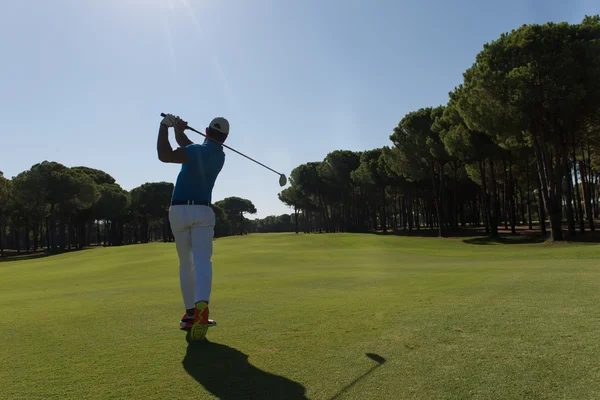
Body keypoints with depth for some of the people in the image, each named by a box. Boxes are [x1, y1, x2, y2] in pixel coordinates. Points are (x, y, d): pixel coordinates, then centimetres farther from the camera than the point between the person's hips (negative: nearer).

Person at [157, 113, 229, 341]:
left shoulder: (198, 150, -8)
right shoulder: (219, 156, 11)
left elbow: (164, 155, -21)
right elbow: (188, 148, 19)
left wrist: (164, 126, -10)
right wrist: (179, 131, 3)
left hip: (178, 210, -2)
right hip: (202, 212, 2)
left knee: (186, 263, 12)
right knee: (202, 260, -13)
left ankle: (190, 313, 17)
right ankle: (201, 305, -38)